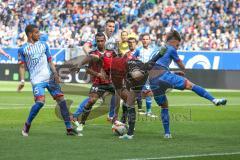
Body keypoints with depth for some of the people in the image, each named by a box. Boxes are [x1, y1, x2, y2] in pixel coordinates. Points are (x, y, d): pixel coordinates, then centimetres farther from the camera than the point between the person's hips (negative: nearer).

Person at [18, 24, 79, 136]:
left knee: (61, 99, -5)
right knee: (40, 101, -23)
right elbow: (22, 66, 4)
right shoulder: (23, 49, 5)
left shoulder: (43, 45, 15)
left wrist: (55, 74, 1)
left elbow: (50, 62, 15)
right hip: (37, 80, -4)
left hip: (50, 78, 4)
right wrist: (22, 81, -9)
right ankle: (27, 125, -2)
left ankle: (69, 128, 0)